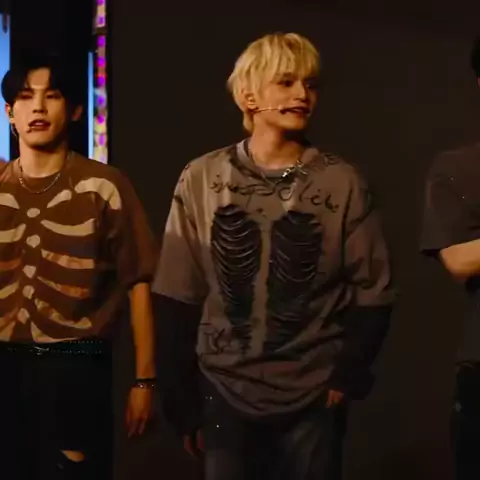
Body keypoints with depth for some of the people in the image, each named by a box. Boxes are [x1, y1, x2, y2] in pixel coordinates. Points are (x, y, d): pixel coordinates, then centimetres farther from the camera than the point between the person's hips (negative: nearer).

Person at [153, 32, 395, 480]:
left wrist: (347, 374, -10)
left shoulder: (343, 183, -3)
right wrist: (181, 398, -1)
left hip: (314, 399, 0)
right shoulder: (202, 179, -2)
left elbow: (372, 293, 0)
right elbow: (177, 297, 0)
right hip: (225, 393, 1)